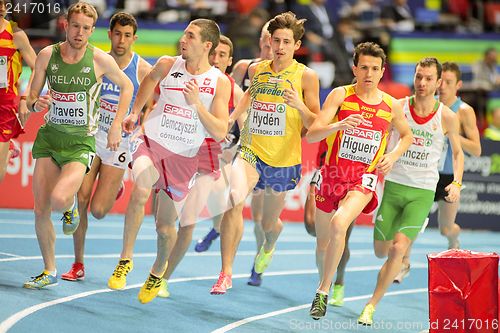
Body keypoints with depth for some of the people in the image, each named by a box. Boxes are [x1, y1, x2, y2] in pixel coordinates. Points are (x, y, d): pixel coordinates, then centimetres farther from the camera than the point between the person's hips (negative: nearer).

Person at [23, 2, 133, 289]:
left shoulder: (100, 60, -9)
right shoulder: (47, 55, -2)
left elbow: (127, 87, 7)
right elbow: (32, 96, 6)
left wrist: (116, 126, 1)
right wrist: (36, 104, -18)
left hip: (80, 142, -3)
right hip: (49, 136, 3)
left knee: (58, 200, -26)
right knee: (41, 210, 1)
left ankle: (71, 204, 12)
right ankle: (50, 272, 17)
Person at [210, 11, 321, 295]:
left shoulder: (306, 76, -7)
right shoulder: (256, 70, 4)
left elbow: (315, 126, -6)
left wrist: (299, 105, -24)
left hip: (284, 160, -1)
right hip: (251, 152, 1)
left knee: (269, 223, 15)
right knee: (234, 197, -28)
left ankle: (269, 246, 57)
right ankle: (226, 273, -25)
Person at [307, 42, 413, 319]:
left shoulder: (391, 106, 0)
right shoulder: (340, 95, -6)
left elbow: (407, 135, 21)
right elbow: (312, 135, -14)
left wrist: (393, 156, 1)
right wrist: (339, 125, -33)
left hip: (364, 179, -1)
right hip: (333, 174, 1)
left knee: (339, 223, -29)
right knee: (323, 241, 12)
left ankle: (324, 291, -18)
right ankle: (324, 281, 42)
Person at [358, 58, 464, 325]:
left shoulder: (447, 117, -3)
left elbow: (458, 153, 10)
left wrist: (456, 183, -5)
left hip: (422, 193, -1)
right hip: (393, 186, 1)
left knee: (397, 249, -17)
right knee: (381, 252, 7)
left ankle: (371, 306, -7)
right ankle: (401, 262, 46)